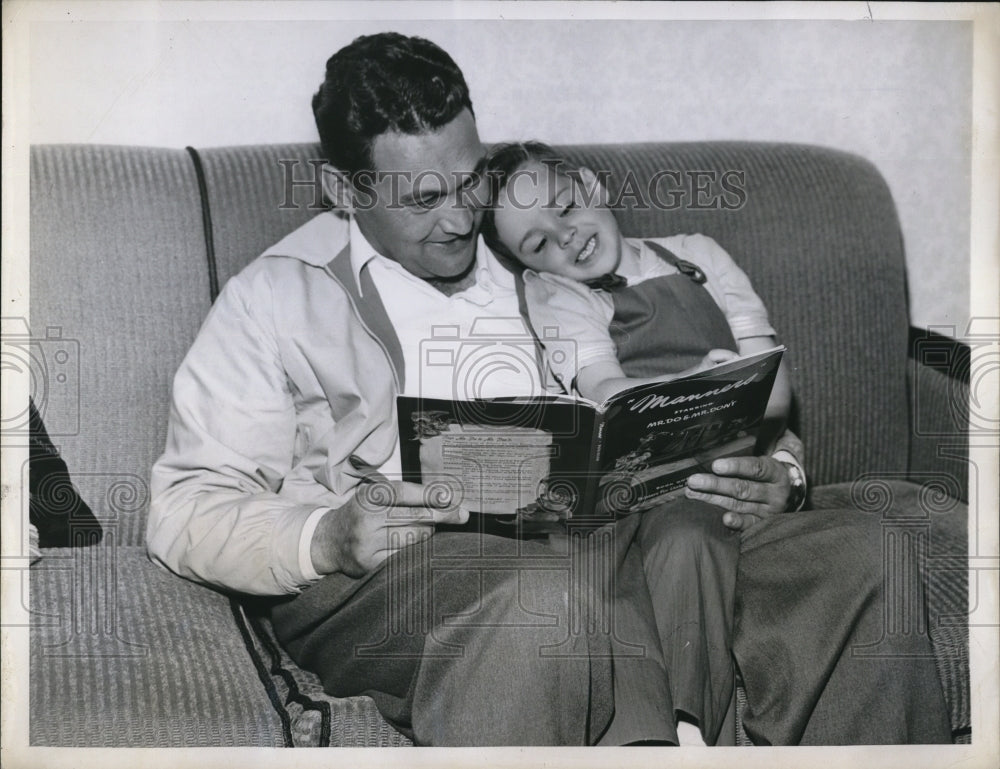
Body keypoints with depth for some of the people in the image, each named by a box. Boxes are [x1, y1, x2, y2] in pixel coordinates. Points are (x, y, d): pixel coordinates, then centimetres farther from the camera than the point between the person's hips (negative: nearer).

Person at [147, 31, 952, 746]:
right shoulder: (274, 300, 13)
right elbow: (185, 510, 6)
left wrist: (763, 482, 1)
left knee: (856, 558, -20)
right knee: (550, 595, -39)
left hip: (599, 534, 4)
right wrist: (327, 539, -16)